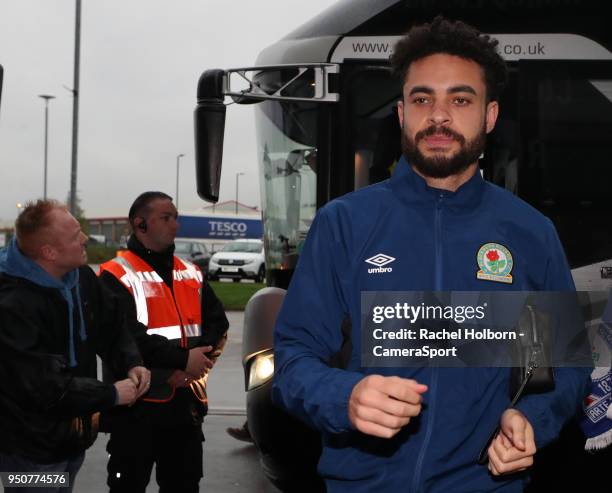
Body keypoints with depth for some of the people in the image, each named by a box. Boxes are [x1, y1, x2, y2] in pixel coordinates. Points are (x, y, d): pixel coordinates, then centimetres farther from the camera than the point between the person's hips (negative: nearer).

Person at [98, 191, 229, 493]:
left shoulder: (191, 274, 12)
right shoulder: (117, 276, -9)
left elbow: (217, 322, 9)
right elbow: (127, 335, -21)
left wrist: (201, 357, -11)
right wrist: (183, 359, -22)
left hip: (186, 401, 6)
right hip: (137, 402, -6)